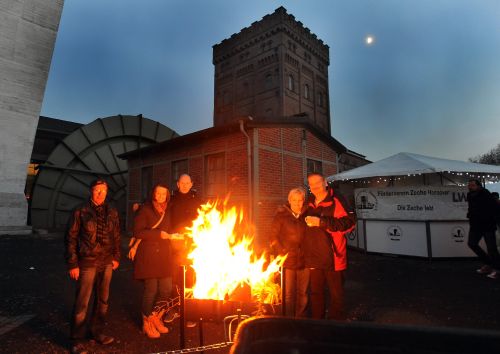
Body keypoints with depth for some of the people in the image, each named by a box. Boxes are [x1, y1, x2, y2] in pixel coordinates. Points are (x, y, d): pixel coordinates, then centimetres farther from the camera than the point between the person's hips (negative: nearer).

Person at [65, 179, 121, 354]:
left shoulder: (112, 213, 5)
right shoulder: (80, 212, -6)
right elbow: (71, 238, -6)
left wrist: (116, 257, 7)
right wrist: (72, 264, -9)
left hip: (106, 263, 4)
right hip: (87, 263, -4)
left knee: (103, 300, 15)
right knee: (82, 302, 3)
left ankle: (97, 332, 33)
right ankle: (77, 340, 20)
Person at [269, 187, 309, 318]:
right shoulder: (281, 215, -2)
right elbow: (273, 236, -2)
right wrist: (281, 253, -8)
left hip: (304, 261, 2)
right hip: (287, 261, -2)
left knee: (302, 293, 11)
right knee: (288, 294, 4)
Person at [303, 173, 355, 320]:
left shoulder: (336, 201, -10)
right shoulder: (309, 203, 10)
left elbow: (349, 222, -21)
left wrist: (321, 222, -23)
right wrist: (307, 221, 2)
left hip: (332, 257, -6)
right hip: (314, 257, 6)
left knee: (336, 293, 8)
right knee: (316, 292, 18)